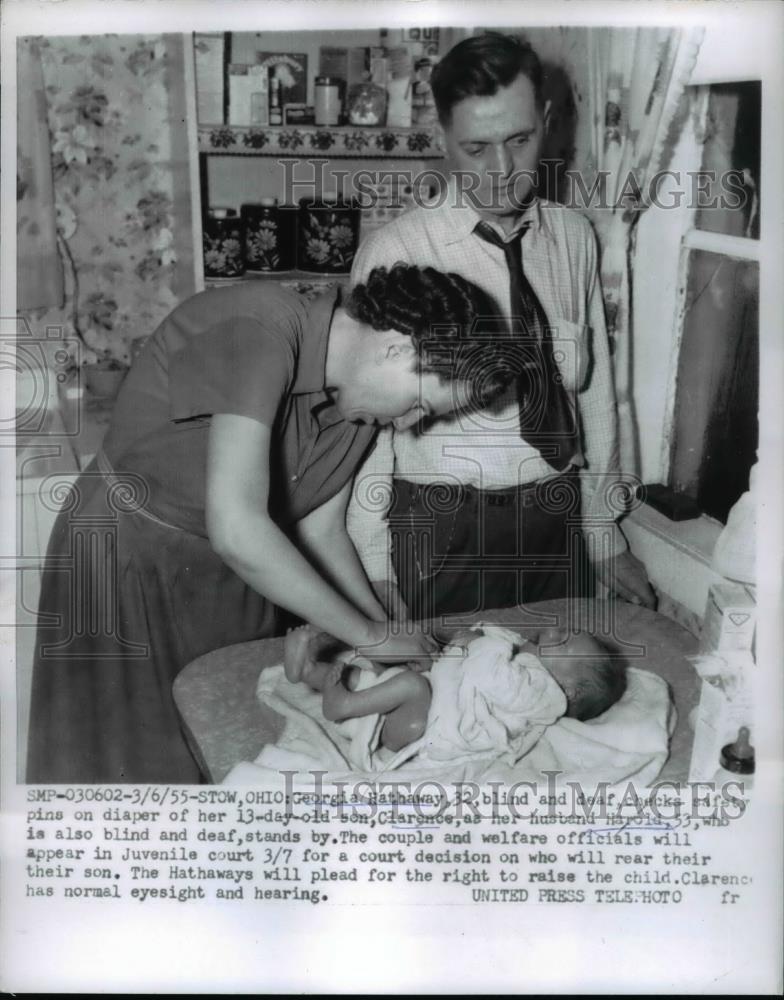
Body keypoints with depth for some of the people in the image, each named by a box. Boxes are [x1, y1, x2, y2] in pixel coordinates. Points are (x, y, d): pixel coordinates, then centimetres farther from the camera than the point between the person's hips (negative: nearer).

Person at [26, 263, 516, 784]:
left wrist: (393, 641, -4)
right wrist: (373, 635, -28)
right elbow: (236, 529, -37)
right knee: (129, 763, 1)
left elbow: (321, 532, 4)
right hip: (127, 561, -6)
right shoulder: (259, 330, -29)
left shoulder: (363, 395, -4)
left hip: (237, 573, 7)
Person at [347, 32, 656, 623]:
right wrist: (376, 571, -9)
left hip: (560, 527, 4)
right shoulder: (394, 253, -11)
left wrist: (605, 537, 8)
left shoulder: (575, 237, 3)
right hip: (439, 534, -4)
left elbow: (595, 391, 6)